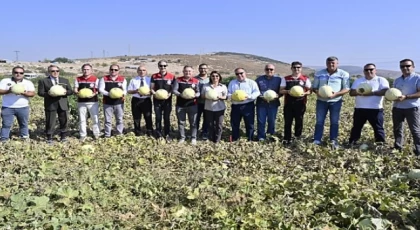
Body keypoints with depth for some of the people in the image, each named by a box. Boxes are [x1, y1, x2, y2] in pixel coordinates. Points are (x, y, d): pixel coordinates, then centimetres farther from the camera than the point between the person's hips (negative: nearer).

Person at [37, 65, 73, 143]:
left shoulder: (65, 80, 14)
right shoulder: (43, 81, 5)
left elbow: (70, 91, 10)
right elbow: (40, 92, -1)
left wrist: (65, 92, -12)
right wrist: (48, 94, -20)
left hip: (63, 104, 3)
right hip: (50, 104, -3)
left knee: (64, 121, 7)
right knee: (50, 122, 0)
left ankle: (63, 137, 21)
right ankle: (49, 138, 11)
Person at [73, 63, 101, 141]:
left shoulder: (95, 79, 1)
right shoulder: (78, 79, 8)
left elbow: (98, 90, -1)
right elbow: (75, 89, 6)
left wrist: (94, 94, -21)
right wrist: (77, 92, -17)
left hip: (93, 101, -2)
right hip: (81, 102, 2)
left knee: (95, 118, 0)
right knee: (82, 119, 8)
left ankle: (96, 134, 12)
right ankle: (83, 135, 17)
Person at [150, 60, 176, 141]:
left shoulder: (171, 76, -2)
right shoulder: (154, 76, 2)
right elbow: (151, 89, 5)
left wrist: (169, 94, -16)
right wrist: (155, 93, -15)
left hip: (167, 100, -1)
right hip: (157, 100, 1)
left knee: (167, 118, 6)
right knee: (158, 118, 5)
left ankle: (167, 134, 17)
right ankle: (159, 135, 16)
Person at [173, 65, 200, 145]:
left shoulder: (196, 81, 3)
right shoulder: (178, 80, 2)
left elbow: (198, 92, 3)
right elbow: (174, 90, -2)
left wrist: (194, 95, -19)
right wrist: (180, 95, -21)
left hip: (192, 105, -1)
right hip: (180, 105, 1)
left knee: (193, 122, 4)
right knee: (181, 122, 9)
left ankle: (193, 138, 15)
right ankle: (182, 137, 21)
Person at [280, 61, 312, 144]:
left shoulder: (306, 79, 3)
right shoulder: (286, 79, 6)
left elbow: (309, 90, 3)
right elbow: (281, 90, 4)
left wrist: (304, 93, -19)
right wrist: (287, 91, -17)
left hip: (300, 104, 0)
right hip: (288, 103, 1)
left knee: (299, 121, 7)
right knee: (287, 122, 2)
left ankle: (298, 137, 24)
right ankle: (287, 139, 11)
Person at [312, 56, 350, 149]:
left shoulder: (343, 74, -3)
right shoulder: (319, 73, 4)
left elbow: (347, 88, -5)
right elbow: (314, 87, 8)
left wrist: (336, 94, -21)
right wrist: (317, 92, -16)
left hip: (335, 101, -2)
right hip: (321, 101, 2)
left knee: (334, 122, 5)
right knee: (319, 121, 3)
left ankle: (334, 141, 12)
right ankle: (316, 141, 7)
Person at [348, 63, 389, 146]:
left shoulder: (381, 80, 4)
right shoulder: (358, 80, 16)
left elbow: (385, 91, -11)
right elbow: (351, 92, 7)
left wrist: (372, 93, -20)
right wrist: (358, 93, -15)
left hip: (376, 109, -3)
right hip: (359, 109, 3)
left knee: (378, 128, 0)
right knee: (356, 127, 9)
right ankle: (352, 143, 17)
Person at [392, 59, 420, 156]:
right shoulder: (397, 80, 14)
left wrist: (406, 97, -23)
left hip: (412, 108, -6)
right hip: (397, 108, 6)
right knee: (397, 129, 11)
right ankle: (397, 147, 22)